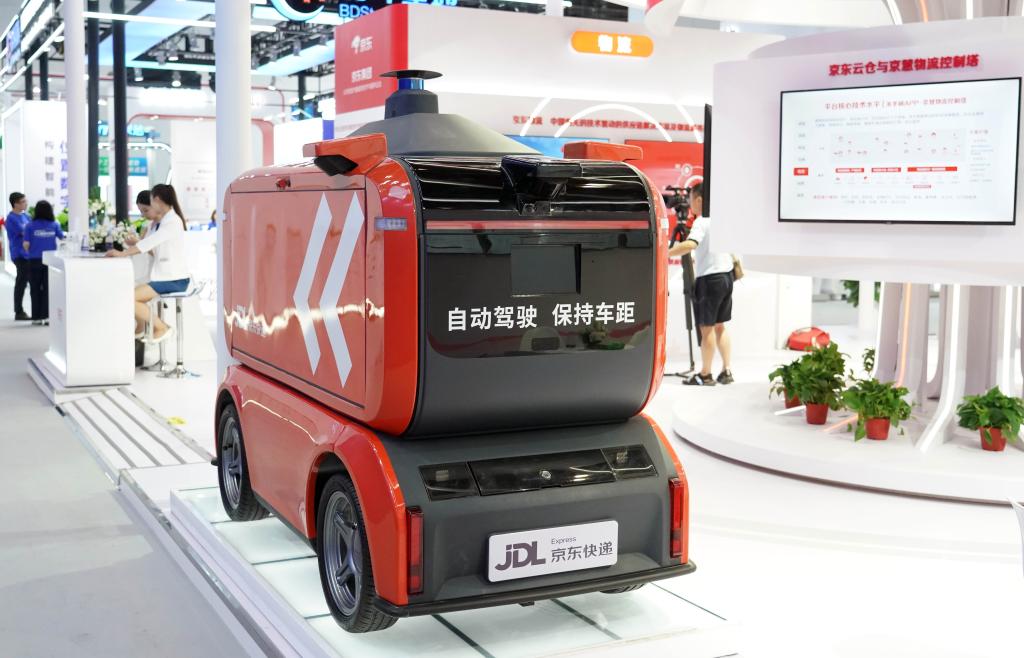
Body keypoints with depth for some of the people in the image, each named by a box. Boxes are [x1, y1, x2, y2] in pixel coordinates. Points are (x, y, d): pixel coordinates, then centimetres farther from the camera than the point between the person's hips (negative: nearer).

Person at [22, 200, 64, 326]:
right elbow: (61, 237, 16)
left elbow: (26, 244, -6)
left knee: (35, 289, 8)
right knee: (48, 288, 5)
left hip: (35, 260, -1)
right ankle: (47, 316, 1)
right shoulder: (54, 225, -1)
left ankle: (37, 317, 10)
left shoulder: (30, 226, -5)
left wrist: (29, 252, 14)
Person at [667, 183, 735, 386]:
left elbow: (690, 244, -32)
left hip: (710, 278, -8)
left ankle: (705, 375, 4)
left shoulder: (702, 221, -14)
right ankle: (726, 371, 13)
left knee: (707, 328, -1)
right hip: (727, 275, 8)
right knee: (720, 326, 14)